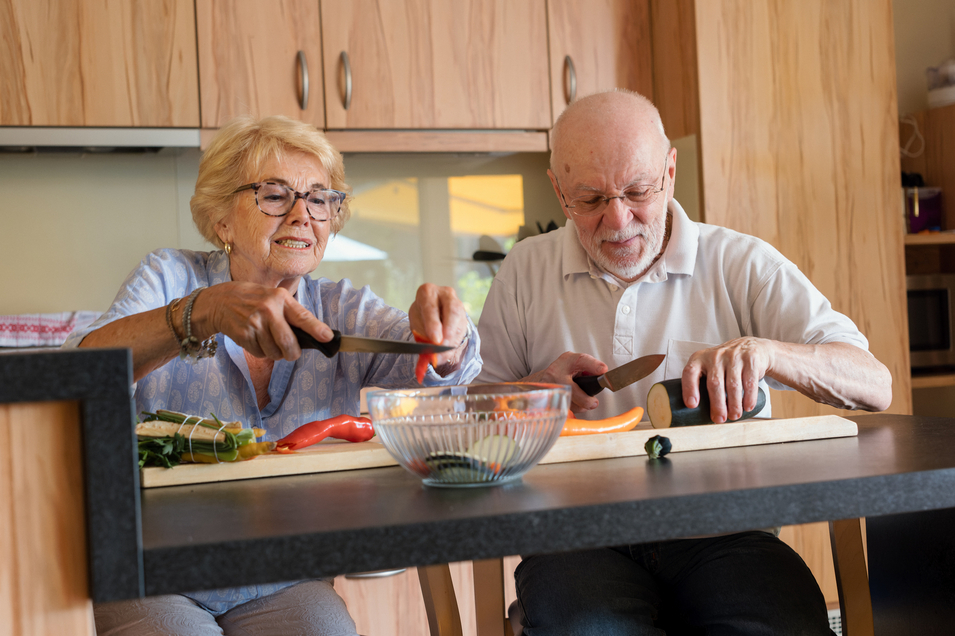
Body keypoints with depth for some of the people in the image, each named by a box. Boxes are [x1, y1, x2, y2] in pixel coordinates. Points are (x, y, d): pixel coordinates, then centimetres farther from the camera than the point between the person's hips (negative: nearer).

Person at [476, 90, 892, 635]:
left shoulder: (741, 263, 6)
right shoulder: (526, 271, 11)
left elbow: (875, 385, -2)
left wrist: (765, 352, -20)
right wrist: (532, 391, -5)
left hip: (720, 532, 0)